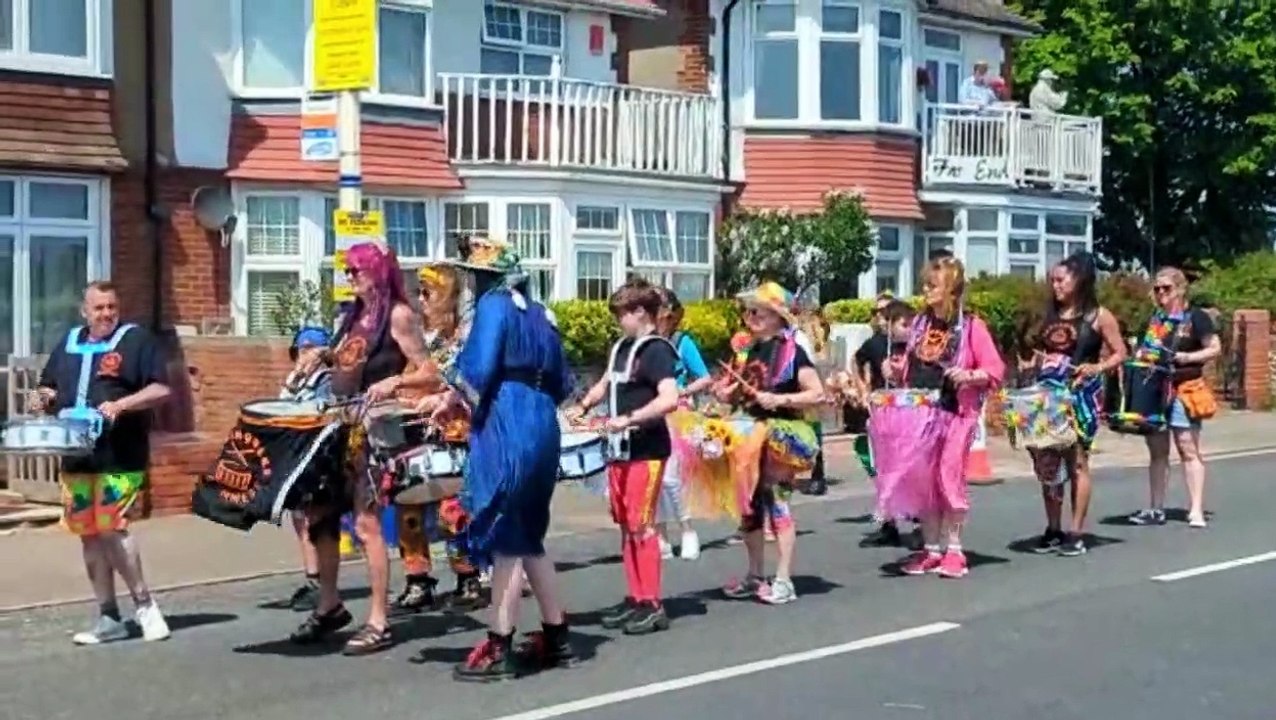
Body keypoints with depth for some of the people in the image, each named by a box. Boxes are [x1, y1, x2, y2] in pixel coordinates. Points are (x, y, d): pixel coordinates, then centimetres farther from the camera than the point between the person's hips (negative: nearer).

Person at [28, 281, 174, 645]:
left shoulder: (136, 340, -2)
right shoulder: (69, 344, 16)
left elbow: (162, 390, -9)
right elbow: (48, 387, 26)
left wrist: (121, 404, -21)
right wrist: (43, 398, 3)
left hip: (119, 459, -6)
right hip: (76, 456, 6)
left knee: (112, 529, -12)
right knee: (89, 535, 8)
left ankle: (144, 604, 5)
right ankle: (108, 618, 17)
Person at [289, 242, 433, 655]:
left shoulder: (398, 314, -5)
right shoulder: (354, 316, 17)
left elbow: (427, 372, -9)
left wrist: (393, 382, -24)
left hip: (374, 429, -8)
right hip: (340, 426, 8)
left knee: (366, 523, -8)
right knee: (320, 515, 10)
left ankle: (378, 624, -4)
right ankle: (329, 606, 24)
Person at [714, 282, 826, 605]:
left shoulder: (792, 352, -9)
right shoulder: (746, 351, 11)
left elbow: (818, 394, -14)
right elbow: (734, 393, 22)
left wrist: (780, 399, -22)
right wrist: (725, 392, 0)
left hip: (781, 436, -7)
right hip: (749, 435, 7)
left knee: (777, 503, -6)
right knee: (749, 506, 10)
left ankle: (784, 580, -1)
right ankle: (755, 575, 22)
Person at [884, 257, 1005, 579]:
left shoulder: (971, 326, -7)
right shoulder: (920, 323, 10)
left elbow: (996, 369, -8)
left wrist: (969, 376, -24)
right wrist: (896, 371, -1)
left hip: (954, 414, -6)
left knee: (948, 477, -4)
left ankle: (953, 549, 9)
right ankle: (930, 548, 17)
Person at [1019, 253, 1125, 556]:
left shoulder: (1099, 316, -1)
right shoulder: (1051, 315, 14)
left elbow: (1120, 354, -1)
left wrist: (1097, 368, -17)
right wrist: (1031, 364, 1)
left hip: (1080, 395, -5)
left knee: (1076, 461, -3)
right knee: (1046, 463, 4)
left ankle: (1076, 533, 1)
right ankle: (1053, 530, 13)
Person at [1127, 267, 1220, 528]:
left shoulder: (1196, 317, -2)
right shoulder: (1153, 318, 16)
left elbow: (1215, 349, -5)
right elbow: (1142, 349, 26)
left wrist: (1183, 357, -15)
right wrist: (1140, 355, 4)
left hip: (1183, 391, -6)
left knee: (1188, 449, -5)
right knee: (1157, 451, 9)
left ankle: (1196, 509, -4)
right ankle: (1156, 509, 14)